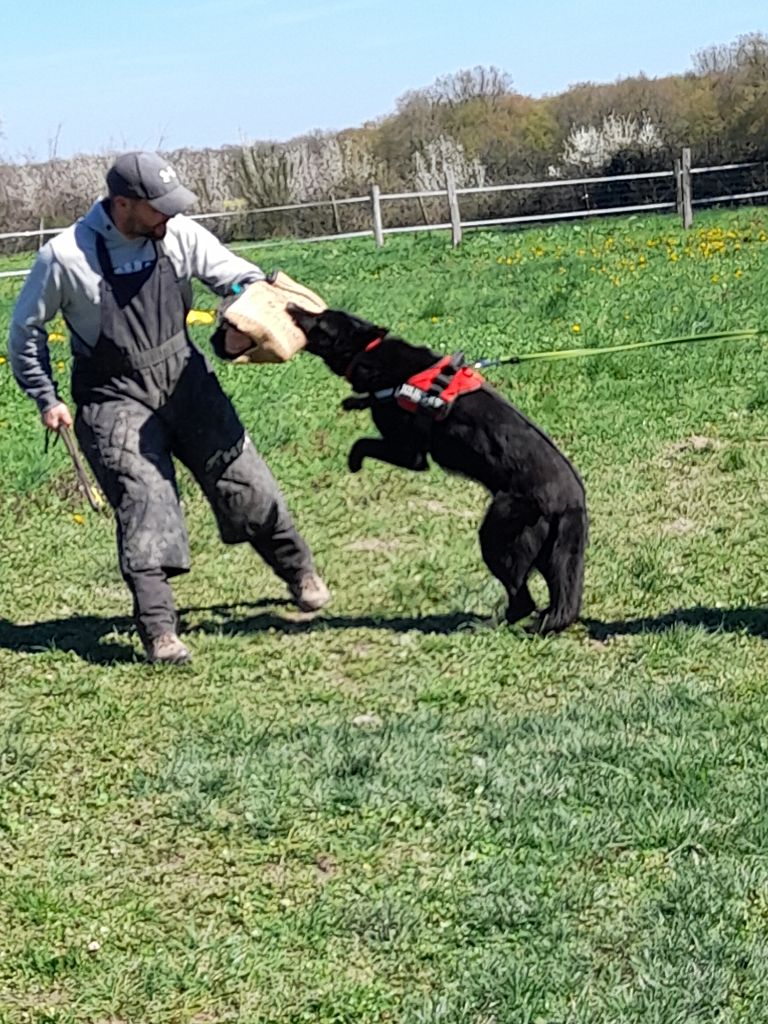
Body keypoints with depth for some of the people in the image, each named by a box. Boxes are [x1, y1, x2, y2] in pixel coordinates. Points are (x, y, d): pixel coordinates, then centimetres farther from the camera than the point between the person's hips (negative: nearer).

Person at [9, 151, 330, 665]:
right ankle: (159, 631, -13)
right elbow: (27, 329, -1)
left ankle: (300, 571, 29)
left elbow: (236, 274, 5)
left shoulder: (180, 235, -7)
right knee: (144, 502, -14)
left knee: (243, 480, 7)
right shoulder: (65, 257, -15)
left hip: (185, 378, 4)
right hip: (115, 398, -4)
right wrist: (47, 399, -1)